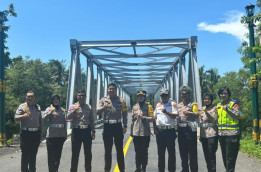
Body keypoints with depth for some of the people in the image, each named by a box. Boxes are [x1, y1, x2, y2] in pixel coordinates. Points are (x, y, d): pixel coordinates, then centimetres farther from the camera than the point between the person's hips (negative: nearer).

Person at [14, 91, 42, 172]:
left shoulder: (38, 107, 13)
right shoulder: (22, 106, 1)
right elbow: (16, 118, -7)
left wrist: (41, 132, 13)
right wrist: (23, 116, -28)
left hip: (36, 133, 4)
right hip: (25, 133, -4)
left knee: (33, 154, 11)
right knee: (25, 154, -1)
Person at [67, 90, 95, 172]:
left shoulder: (89, 107, 8)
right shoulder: (73, 106, 3)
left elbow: (92, 120, 11)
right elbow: (68, 117, -11)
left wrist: (93, 131, 8)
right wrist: (74, 110, -25)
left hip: (87, 131, 2)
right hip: (76, 131, -2)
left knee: (88, 153, 9)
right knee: (75, 153, 4)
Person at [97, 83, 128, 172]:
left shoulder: (121, 100, 5)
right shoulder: (103, 100, 4)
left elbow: (124, 114, 7)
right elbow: (97, 112, -5)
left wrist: (125, 126, 2)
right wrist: (103, 107, -25)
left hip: (118, 126, 0)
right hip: (107, 126, 0)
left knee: (119, 149, 5)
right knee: (108, 150, 8)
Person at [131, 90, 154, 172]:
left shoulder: (148, 106, 0)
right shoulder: (134, 107, 12)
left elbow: (152, 118, -5)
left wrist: (144, 117, -21)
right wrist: (131, 131, 13)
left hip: (145, 133, -3)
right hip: (136, 133, 3)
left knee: (144, 152, 4)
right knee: (137, 151, 9)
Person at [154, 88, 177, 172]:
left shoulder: (173, 104, 0)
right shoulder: (158, 105, 14)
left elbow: (174, 116, -10)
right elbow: (155, 117, 16)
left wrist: (166, 112, -25)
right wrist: (155, 128, 6)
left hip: (170, 130, -4)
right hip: (159, 131, 4)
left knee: (171, 152, 1)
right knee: (160, 152, 12)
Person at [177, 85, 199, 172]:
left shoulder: (193, 104, -1)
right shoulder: (179, 105, 18)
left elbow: (197, 115, -14)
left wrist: (188, 113, -32)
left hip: (190, 128, -6)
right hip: (181, 129, 6)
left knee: (192, 152, -4)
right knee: (183, 152, 12)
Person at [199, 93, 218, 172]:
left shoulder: (214, 108, -1)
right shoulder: (202, 109, 15)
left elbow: (214, 120, -14)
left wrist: (206, 112, -27)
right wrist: (200, 135, 18)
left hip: (212, 134, -5)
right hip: (203, 135, 5)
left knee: (211, 154, -7)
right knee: (206, 154, 9)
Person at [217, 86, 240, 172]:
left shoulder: (234, 103, -3)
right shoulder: (218, 105, 15)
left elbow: (237, 117, -13)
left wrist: (227, 110, -24)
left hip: (231, 133, -6)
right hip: (221, 133, 6)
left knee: (230, 156, -4)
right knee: (224, 155, 14)